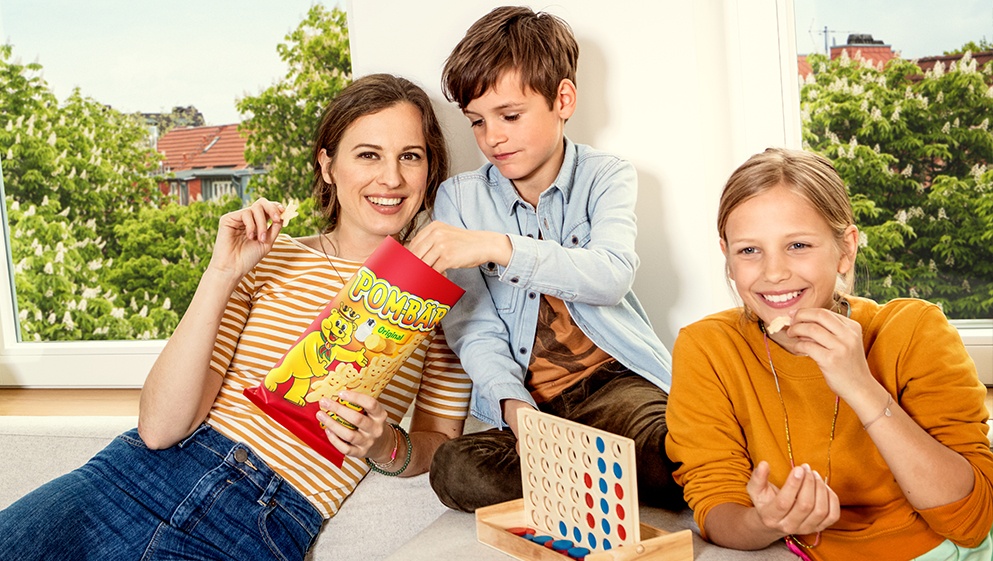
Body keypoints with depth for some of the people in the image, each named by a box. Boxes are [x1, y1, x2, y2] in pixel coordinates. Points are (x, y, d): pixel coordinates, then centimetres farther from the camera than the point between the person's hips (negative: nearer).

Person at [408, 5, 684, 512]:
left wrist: (497, 246, -29)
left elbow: (611, 275, -16)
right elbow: (473, 325, -1)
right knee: (454, 469, -30)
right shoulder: (459, 198, 8)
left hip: (616, 379, -3)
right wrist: (511, 402, -20)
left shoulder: (606, 176, 5)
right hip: (529, 400, 4)